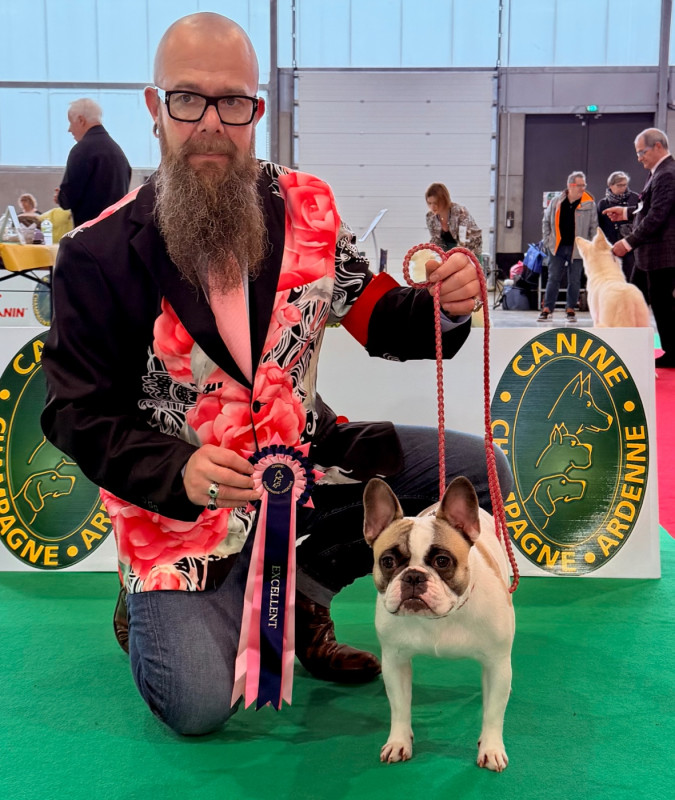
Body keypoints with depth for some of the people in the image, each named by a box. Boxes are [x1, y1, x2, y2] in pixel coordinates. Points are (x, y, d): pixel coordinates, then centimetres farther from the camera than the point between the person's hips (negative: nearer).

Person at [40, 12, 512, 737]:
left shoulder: (306, 208, -4)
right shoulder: (98, 254, -14)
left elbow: (376, 317, 5)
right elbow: (79, 415, -12)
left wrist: (444, 305, -19)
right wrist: (177, 473, -30)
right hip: (180, 496, -4)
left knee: (476, 472, -4)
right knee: (198, 706, -20)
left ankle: (298, 593, 10)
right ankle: (149, 608, 18)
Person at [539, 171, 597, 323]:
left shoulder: (589, 203, -4)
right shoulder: (556, 201, 0)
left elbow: (593, 226, 2)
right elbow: (546, 221, 11)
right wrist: (547, 240, 4)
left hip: (577, 248, -1)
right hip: (557, 247, 1)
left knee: (574, 280, 5)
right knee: (553, 278, 2)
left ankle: (571, 310, 16)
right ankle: (547, 309, 7)